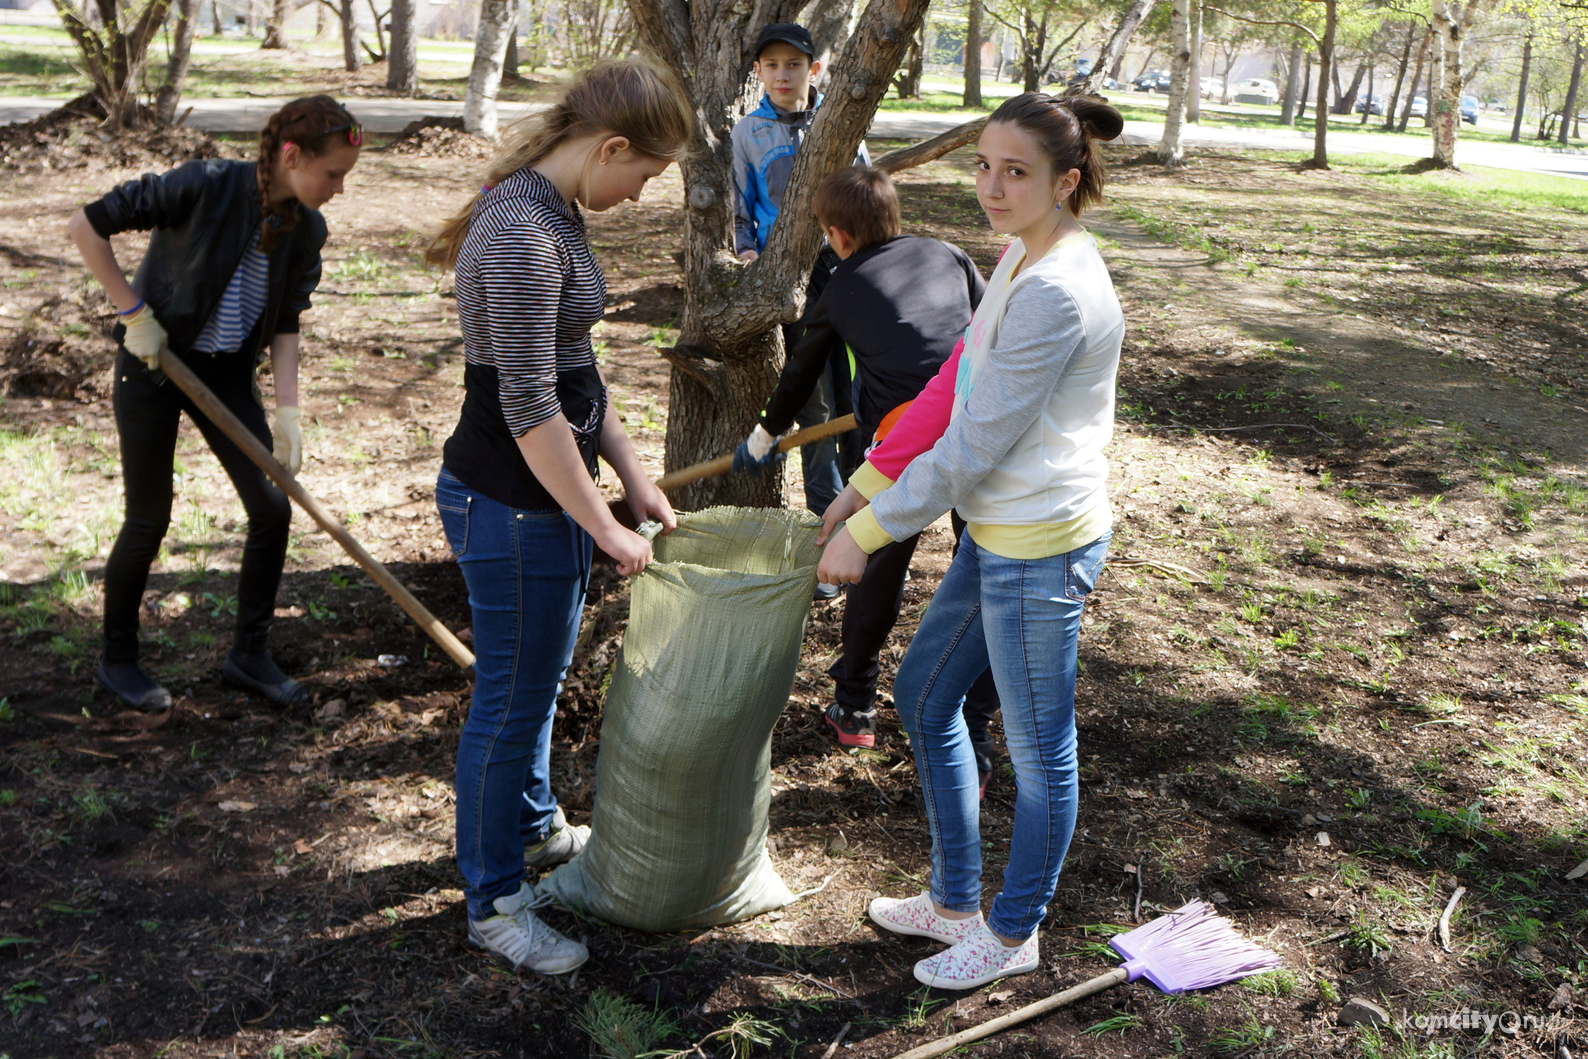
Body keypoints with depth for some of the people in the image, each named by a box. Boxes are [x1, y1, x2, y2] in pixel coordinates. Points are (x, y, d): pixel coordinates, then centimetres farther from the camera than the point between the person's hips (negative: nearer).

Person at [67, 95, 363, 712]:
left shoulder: (307, 229, -6)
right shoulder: (206, 187, -23)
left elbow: (284, 323, 0)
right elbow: (86, 225, -18)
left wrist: (287, 410, -8)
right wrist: (135, 311, -18)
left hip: (226, 372, 5)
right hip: (153, 361, -5)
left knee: (273, 506, -1)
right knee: (149, 518, 2)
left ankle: (249, 655, 16)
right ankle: (117, 659, 23)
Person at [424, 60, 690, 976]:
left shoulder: (555, 215, 7)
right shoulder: (521, 237, -25)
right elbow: (530, 413, -25)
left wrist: (635, 476, 12)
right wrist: (607, 529, -18)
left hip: (552, 488, 10)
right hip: (511, 503, -10)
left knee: (542, 673, 25)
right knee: (512, 698, 5)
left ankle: (535, 826, 47)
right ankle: (494, 902, 23)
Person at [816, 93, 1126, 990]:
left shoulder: (1059, 291, -24)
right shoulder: (1025, 260, 8)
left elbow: (975, 445, -22)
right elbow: (953, 389, 9)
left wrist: (869, 533, -14)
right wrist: (866, 486, 6)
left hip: (1041, 547, -11)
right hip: (999, 533, 11)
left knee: (1037, 751, 9)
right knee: (924, 695, 21)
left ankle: (1014, 934, 31)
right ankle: (955, 901, 37)